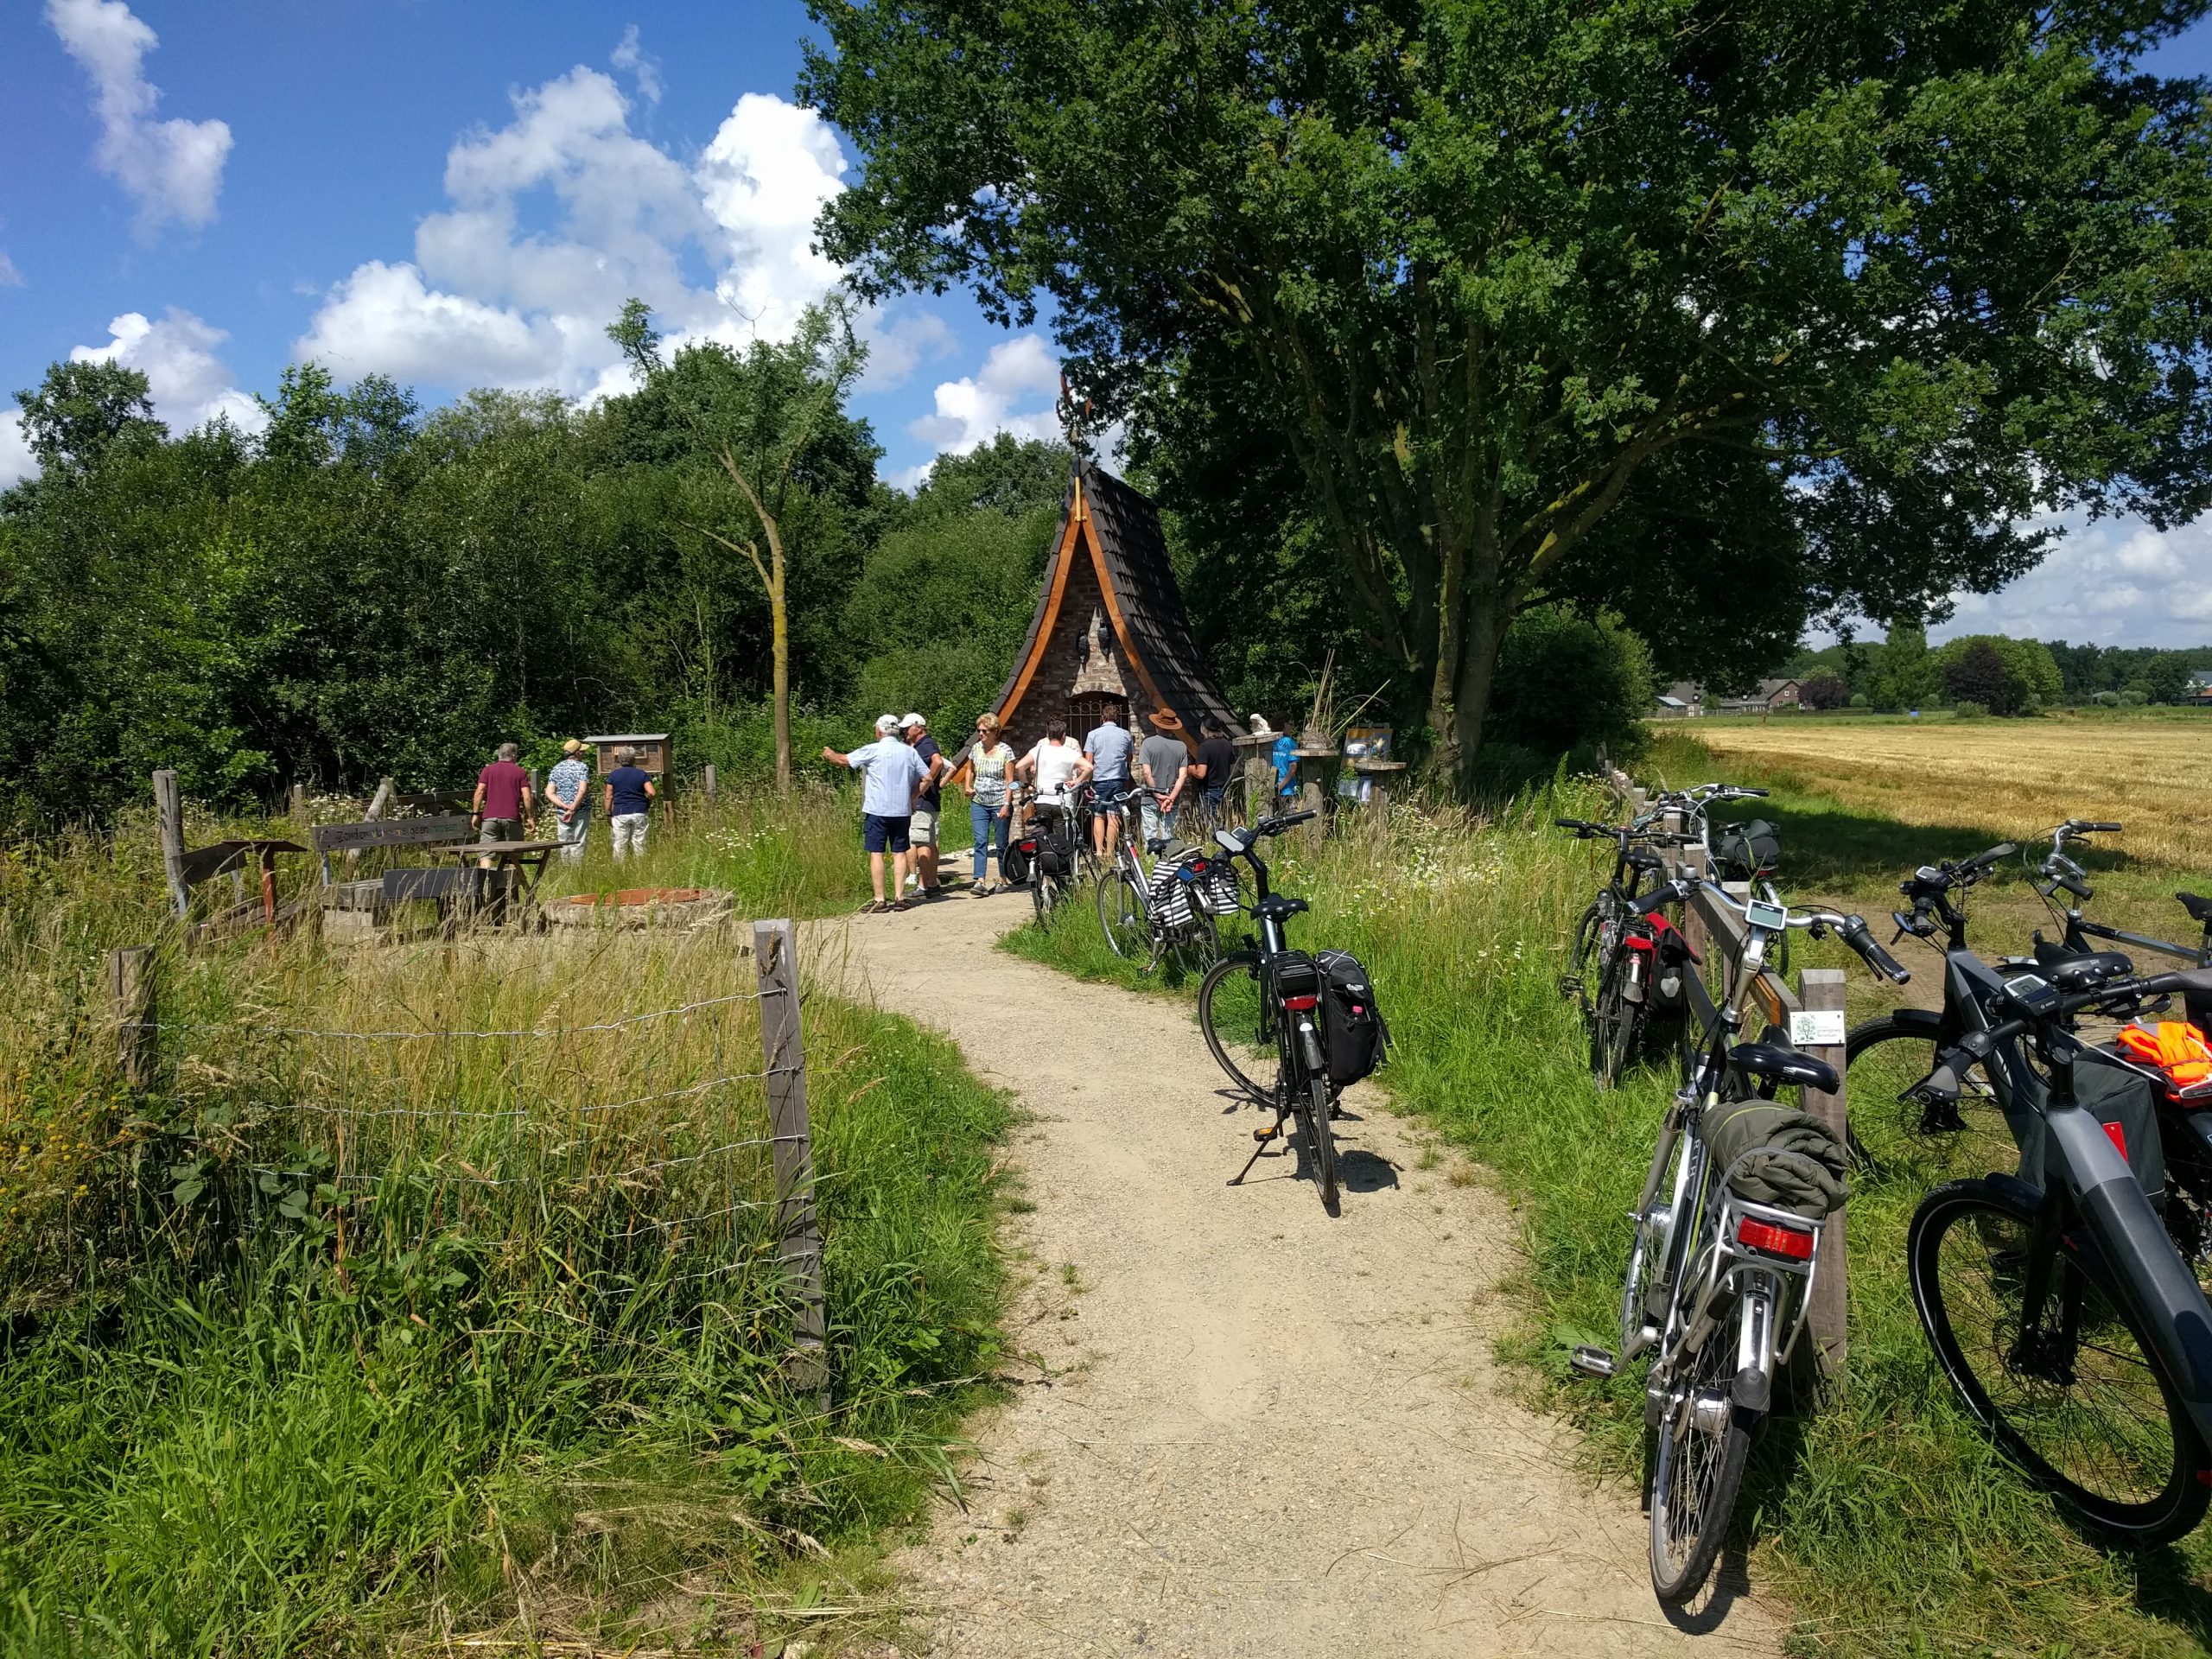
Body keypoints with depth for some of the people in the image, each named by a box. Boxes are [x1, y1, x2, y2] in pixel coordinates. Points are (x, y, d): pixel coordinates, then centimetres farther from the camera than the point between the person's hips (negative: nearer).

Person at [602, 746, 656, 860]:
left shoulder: (613, 775, 2)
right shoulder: (642, 774, 1)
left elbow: (609, 797, 1)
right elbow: (652, 793, -9)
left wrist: (608, 815, 8)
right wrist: (648, 804, 10)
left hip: (620, 814, 0)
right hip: (640, 813, 0)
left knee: (620, 844, 3)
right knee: (639, 844, 6)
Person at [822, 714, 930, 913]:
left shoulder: (873, 750, -7)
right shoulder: (910, 752, 6)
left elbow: (844, 760, 2)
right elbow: (927, 778, 9)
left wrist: (830, 754, 23)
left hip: (877, 810, -4)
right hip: (902, 811, 4)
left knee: (876, 853, -1)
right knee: (899, 853, 9)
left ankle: (879, 900, -3)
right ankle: (899, 897, 7)